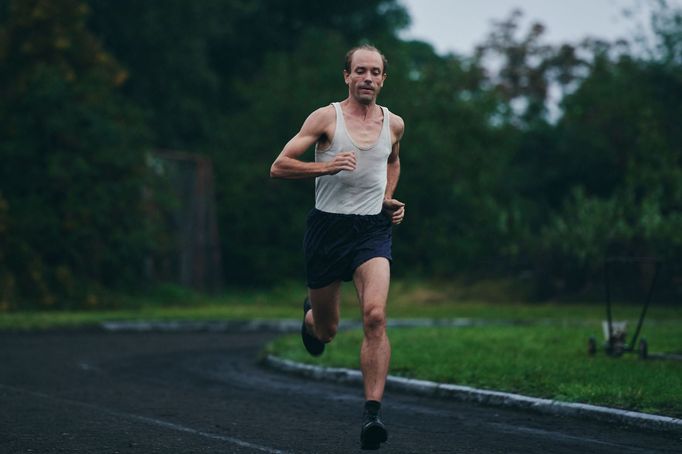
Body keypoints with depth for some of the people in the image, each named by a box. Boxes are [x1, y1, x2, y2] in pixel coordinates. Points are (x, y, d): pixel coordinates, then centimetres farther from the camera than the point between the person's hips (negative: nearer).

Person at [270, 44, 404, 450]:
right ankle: (311, 315, 51)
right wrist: (326, 166, -23)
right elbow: (279, 167, -8)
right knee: (326, 330, 12)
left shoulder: (394, 124, 8)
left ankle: (373, 412, -24)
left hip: (373, 230, 1)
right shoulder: (326, 117, -4)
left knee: (375, 316, -23)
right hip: (328, 228, -1)